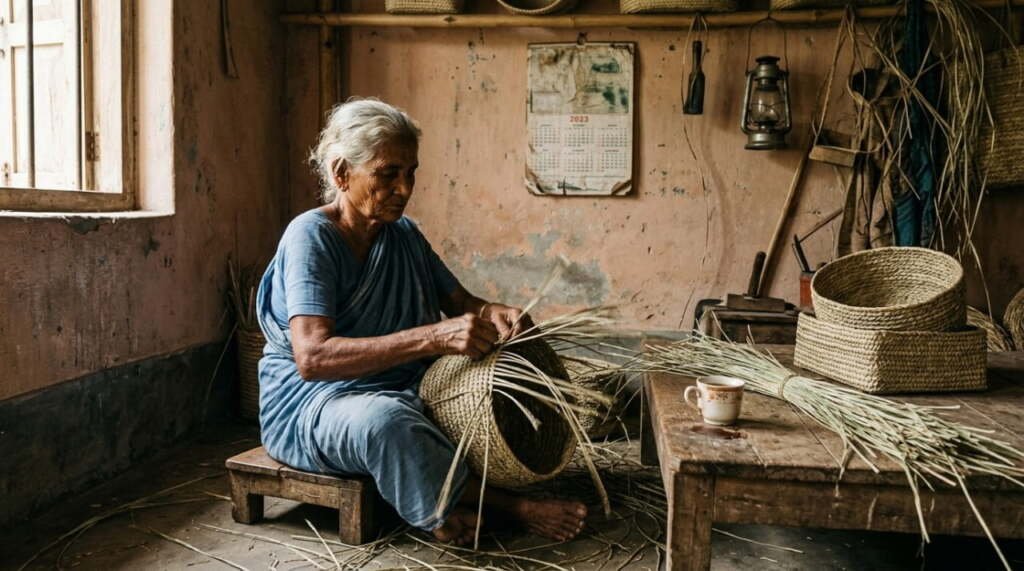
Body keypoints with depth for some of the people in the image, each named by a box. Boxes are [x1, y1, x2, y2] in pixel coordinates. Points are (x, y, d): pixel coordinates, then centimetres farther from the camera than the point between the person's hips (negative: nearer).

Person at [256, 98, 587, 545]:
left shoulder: (404, 234, 5)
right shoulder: (310, 236, -17)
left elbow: (460, 301, 12)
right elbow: (311, 357, -30)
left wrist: (494, 314, -14)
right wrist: (432, 337, -39)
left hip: (404, 389, 7)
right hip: (313, 399, -6)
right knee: (385, 418, -39)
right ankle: (506, 507, -19)